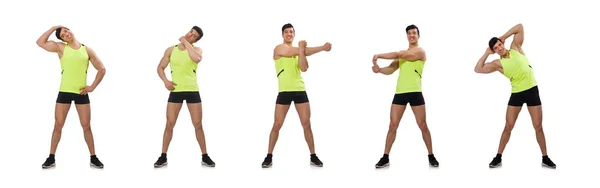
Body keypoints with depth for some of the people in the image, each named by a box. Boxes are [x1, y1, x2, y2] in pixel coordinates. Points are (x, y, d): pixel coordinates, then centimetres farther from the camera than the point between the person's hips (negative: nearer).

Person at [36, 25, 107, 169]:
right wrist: (53, 28, -4)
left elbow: (102, 69, 8)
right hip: (64, 92, 0)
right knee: (58, 125, 2)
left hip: (81, 93, 0)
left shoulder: (87, 50, 4)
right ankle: (51, 158, 11)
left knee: (86, 126, 3)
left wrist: (93, 86, 0)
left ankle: (93, 158, 10)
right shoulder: (60, 48, 3)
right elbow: (40, 42, -7)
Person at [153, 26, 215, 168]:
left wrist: (185, 42, -13)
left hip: (192, 91, -1)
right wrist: (165, 80, -8)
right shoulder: (171, 50, 6)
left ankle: (205, 157, 12)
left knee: (198, 125, 2)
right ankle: (163, 157, 9)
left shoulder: (197, 49, 2)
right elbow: (160, 68, 11)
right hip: (175, 91, 1)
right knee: (169, 124, -1)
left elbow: (197, 59, -23)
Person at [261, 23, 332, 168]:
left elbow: (304, 68, -2)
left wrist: (301, 49, -12)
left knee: (306, 124, 3)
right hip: (284, 91, -4)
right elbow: (299, 51, -15)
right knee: (277, 125, -2)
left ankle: (313, 156, 10)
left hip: (300, 91, 4)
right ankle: (269, 157, 8)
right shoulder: (279, 49, -2)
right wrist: (321, 48, -10)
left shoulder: (298, 50, 14)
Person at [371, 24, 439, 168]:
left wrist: (379, 56, -8)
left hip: (415, 92, -5)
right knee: (392, 126, 2)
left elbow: (398, 55, -13)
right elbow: (390, 70, 11)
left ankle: (431, 156, 12)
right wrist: (379, 69, -10)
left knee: (423, 126, 0)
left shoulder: (420, 51, -1)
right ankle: (385, 158, 5)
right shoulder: (402, 53, 20)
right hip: (400, 92, 5)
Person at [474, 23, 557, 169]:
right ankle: (498, 158, 8)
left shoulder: (516, 48, 4)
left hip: (532, 90, 0)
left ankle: (545, 158, 12)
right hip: (517, 94, 0)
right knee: (508, 127, 1)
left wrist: (503, 37, 2)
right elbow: (478, 69, -6)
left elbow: (520, 27, 4)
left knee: (538, 127, 3)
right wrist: (486, 53, -1)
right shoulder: (498, 63, 0)